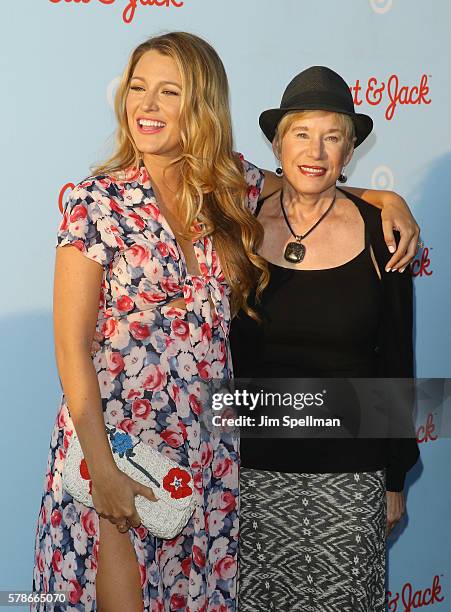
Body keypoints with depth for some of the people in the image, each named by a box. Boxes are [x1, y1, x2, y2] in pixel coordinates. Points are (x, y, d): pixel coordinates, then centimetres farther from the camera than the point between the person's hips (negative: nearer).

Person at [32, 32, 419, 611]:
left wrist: (388, 200, 1)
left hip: (208, 448, 4)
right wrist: (100, 467, -15)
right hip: (116, 436, -3)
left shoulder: (234, 187, 2)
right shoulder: (97, 201, -10)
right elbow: (71, 344, -10)